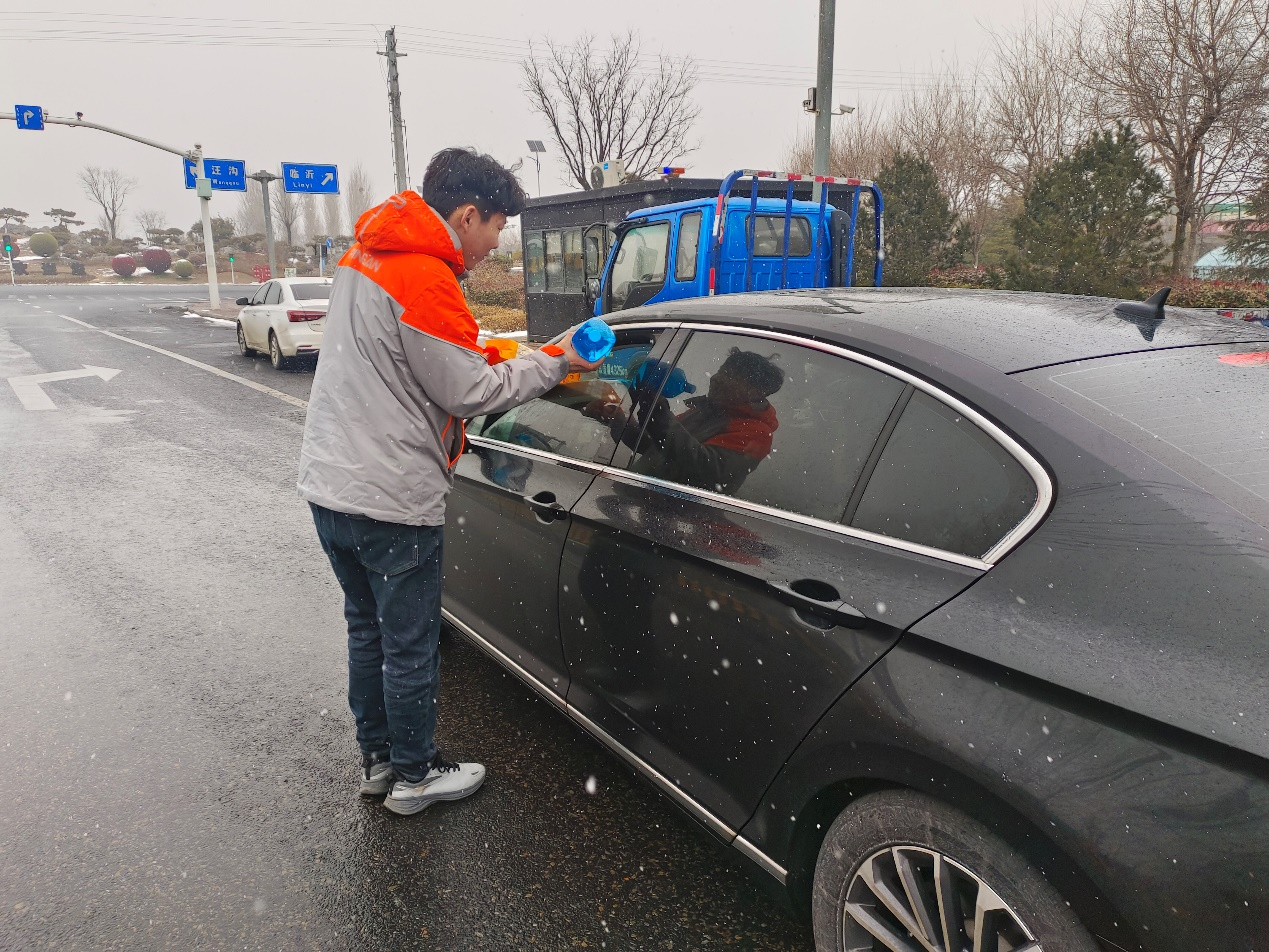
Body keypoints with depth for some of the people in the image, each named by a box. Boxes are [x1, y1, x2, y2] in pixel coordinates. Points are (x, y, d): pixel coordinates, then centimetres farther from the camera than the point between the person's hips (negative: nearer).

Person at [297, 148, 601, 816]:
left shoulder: (362, 258, 12)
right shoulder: (425, 279, -19)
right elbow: (467, 390, -15)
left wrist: (483, 357, 11)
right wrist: (554, 362, -5)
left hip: (328, 484, 10)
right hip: (391, 499, -9)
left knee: (368, 630, 21)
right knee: (409, 647, 8)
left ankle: (376, 760, 36)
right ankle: (414, 776, 25)